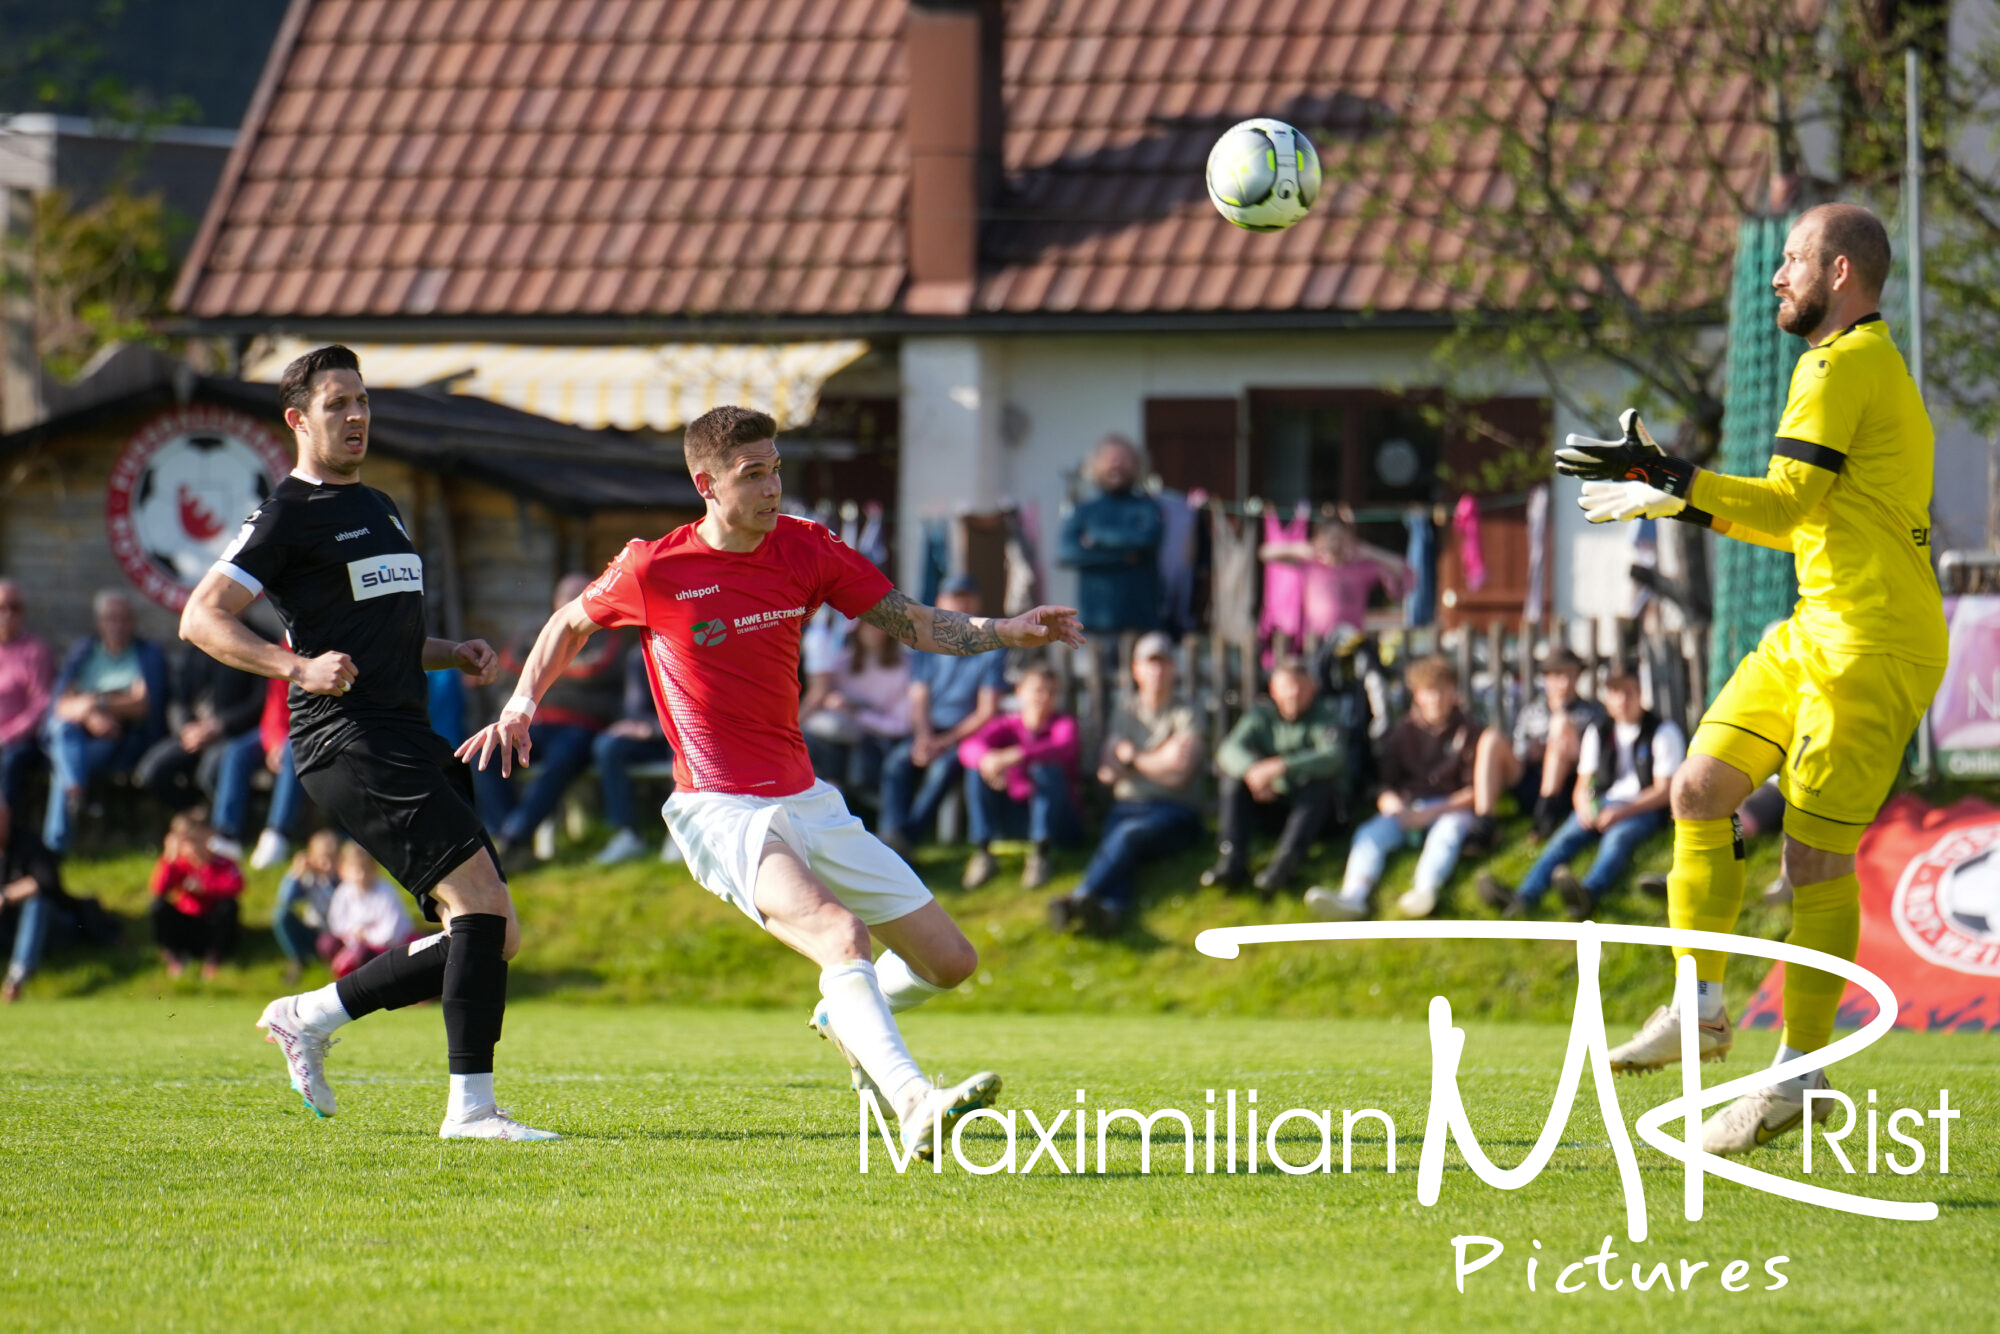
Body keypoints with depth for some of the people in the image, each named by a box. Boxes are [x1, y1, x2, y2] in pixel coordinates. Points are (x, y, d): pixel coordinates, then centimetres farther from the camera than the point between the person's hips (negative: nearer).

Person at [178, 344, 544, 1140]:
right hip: (349, 744, -9)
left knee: (493, 939, 4)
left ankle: (309, 1018, 16)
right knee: (484, 902, -20)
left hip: (410, 740, 9)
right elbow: (201, 619, -8)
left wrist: (453, 654, 15)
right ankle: (470, 1106, -19)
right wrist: (298, 668, -19)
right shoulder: (287, 515, -2)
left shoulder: (378, 509, 24)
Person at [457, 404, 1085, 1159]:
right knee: (843, 934, -33)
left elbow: (914, 625, 7)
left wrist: (1006, 633, -8)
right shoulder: (654, 570, -7)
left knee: (950, 962, 6)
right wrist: (521, 705, 0)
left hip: (805, 801, 6)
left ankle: (842, 1022, 36)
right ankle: (914, 1108, -48)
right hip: (722, 810, -6)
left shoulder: (805, 549, 3)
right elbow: (572, 624, 12)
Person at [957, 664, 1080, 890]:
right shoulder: (1007, 725, 1)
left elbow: (1063, 748, -32)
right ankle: (981, 853, -21)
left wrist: (1016, 755, -49)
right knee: (977, 769, -18)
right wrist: (986, 759, -46)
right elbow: (968, 747, -19)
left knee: (1047, 768, -30)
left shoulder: (1064, 724, -6)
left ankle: (1039, 856, -30)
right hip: (1012, 816, 2)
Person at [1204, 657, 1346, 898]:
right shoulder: (1262, 716, 3)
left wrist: (1282, 767, -41)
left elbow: (1334, 756, -27)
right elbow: (1230, 749, -15)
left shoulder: (1324, 716, -6)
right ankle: (1232, 861, -34)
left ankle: (1285, 863, -51)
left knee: (1322, 779, -34)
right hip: (1272, 800, 3)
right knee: (1233, 775, -18)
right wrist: (1251, 769, -41)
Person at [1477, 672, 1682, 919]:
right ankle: (1524, 898, -51)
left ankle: (1588, 893, -70)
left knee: (1618, 838, -38)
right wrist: (1585, 807, -11)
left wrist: (1622, 813, -19)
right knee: (1565, 839, -26)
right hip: (1600, 805, 4)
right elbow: (1583, 785, 14)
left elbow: (1664, 791, -5)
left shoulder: (1663, 731, 3)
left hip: (1642, 809, -4)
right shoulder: (1598, 733, 18)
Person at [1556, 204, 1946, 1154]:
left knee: (1816, 852, -8)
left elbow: (1787, 503, -19)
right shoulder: (1869, 365, 20)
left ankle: (1802, 1071, -3)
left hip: (1874, 645, -10)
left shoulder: (1843, 366, -11)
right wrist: (1672, 499, 21)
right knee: (1700, 790, 8)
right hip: (1820, 630, 10)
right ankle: (1701, 1006, 12)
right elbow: (1807, 523, 23)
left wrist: (1666, 475, -14)